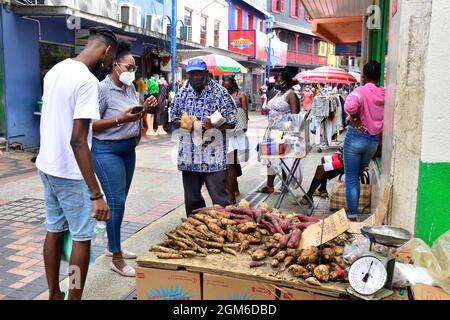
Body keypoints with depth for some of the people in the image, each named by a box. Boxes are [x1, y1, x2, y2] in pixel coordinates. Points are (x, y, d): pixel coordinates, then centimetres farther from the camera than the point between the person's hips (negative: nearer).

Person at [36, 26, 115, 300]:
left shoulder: (55, 71, 6)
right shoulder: (87, 81, -20)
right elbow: (77, 140, -27)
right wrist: (96, 194, -28)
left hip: (47, 165, 9)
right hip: (70, 172, -9)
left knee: (54, 230, 17)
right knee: (82, 237, 4)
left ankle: (54, 295, 31)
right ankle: (74, 298, 15)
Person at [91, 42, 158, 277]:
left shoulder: (130, 87, 9)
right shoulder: (102, 89, -15)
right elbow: (91, 125, -16)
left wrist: (145, 107, 0)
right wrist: (121, 120, -25)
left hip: (129, 149, 8)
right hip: (107, 151, -8)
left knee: (120, 200, 14)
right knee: (116, 202, -6)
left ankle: (112, 246, 30)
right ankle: (116, 259, 5)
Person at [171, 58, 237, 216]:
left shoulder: (219, 92, -3)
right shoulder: (182, 93, 10)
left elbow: (231, 123, -3)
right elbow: (175, 120, 15)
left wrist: (214, 125, -22)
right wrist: (182, 122, -8)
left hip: (214, 156, -4)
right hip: (189, 156, 4)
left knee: (220, 201, 0)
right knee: (192, 201, 14)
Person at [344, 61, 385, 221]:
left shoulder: (361, 91, -14)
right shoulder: (386, 94, 1)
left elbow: (350, 105, -34)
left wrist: (355, 118, -17)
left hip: (356, 137, -5)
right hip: (374, 140, 5)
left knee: (351, 178, 4)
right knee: (357, 175, 21)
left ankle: (352, 216, 6)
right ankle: (354, 210, 29)